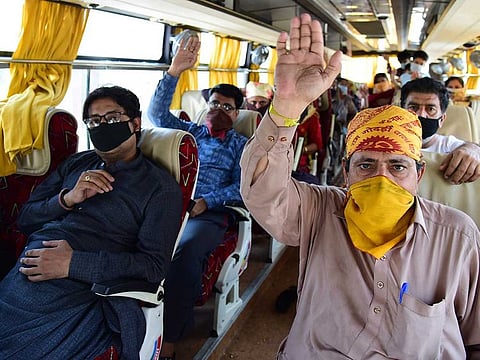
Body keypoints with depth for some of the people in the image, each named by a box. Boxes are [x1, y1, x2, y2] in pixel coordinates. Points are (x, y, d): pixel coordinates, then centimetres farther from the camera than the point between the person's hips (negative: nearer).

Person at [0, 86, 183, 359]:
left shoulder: (159, 186, 2)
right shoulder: (77, 164, 19)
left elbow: (154, 265, -8)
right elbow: (26, 218, 18)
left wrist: (73, 263, -16)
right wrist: (67, 199, -4)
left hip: (79, 295, -5)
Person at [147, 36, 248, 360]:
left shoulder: (241, 145, 17)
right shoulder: (190, 131, 25)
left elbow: (241, 187, 4)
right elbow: (157, 113, 12)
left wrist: (206, 201, -12)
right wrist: (174, 72, 1)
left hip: (209, 213, -3)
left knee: (185, 250, -35)